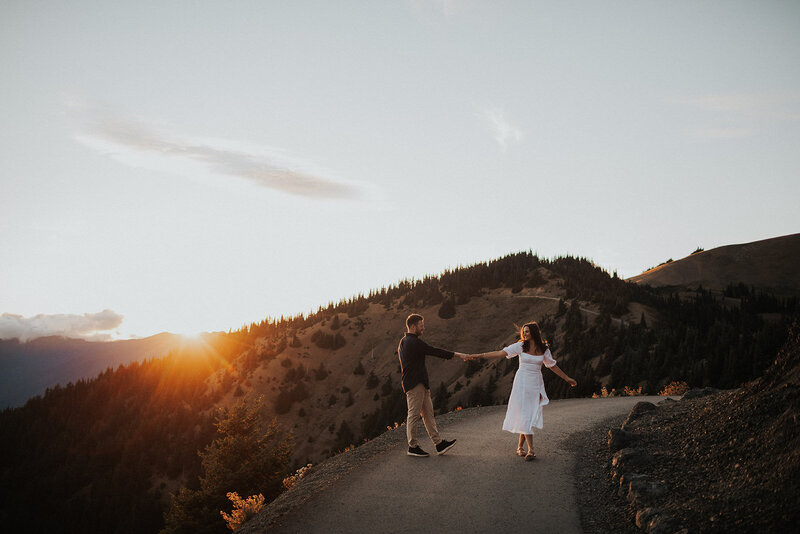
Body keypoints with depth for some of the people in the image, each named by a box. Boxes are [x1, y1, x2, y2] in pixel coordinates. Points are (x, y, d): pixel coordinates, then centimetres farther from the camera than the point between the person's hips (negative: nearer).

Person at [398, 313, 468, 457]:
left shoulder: (403, 342, 17)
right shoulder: (413, 342, -16)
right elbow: (434, 351, -15)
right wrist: (456, 354, -9)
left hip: (421, 385, 11)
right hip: (415, 385, -11)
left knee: (428, 414, 9)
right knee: (414, 414, -2)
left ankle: (439, 444, 10)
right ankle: (413, 446, 6)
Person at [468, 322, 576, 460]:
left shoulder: (544, 349, 4)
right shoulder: (520, 346, -2)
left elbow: (552, 366, 17)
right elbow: (500, 353, -6)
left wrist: (567, 378, 23)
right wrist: (477, 356, -13)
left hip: (536, 384, 2)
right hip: (522, 383, -2)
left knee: (529, 417, 0)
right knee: (524, 416, -6)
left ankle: (520, 447, 12)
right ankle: (531, 450, -4)